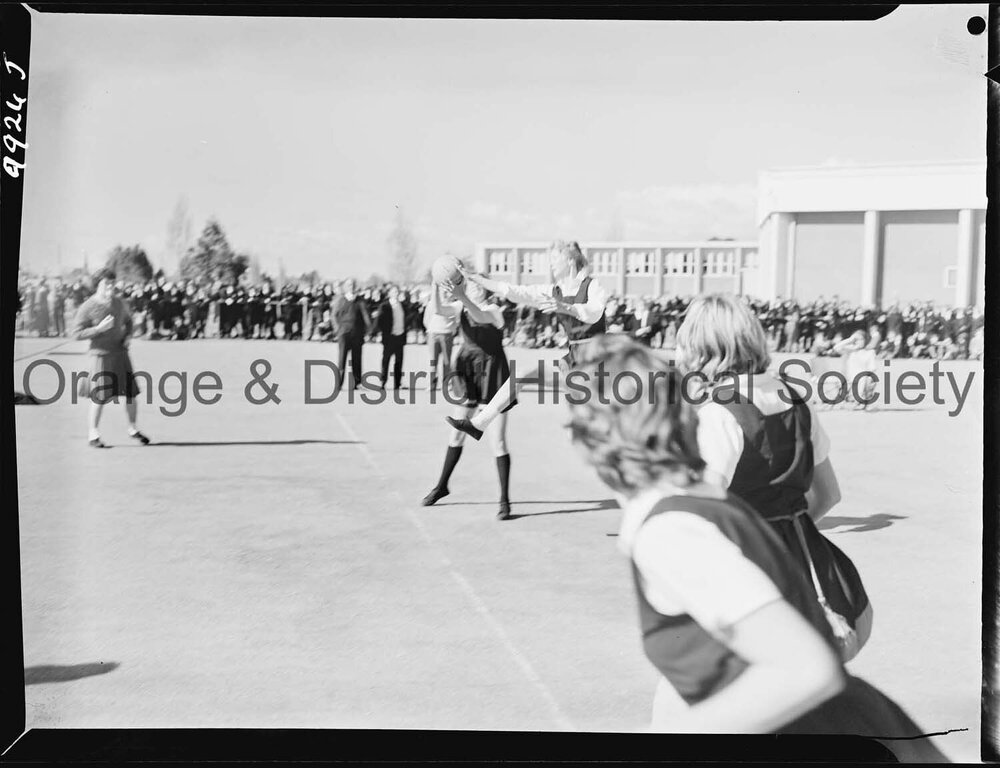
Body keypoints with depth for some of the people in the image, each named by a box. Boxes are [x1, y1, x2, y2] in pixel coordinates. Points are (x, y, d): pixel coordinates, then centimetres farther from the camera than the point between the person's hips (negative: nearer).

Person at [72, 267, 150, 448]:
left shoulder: (119, 303, 6)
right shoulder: (87, 307, -10)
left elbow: (128, 320, 24)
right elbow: (77, 333, -10)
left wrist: (128, 336, 5)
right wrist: (100, 328, -20)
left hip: (121, 353, 5)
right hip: (101, 355, -5)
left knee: (131, 393, 5)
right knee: (100, 398, -3)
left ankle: (133, 429, 24)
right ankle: (93, 434, 13)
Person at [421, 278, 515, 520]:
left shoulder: (494, 310, -13)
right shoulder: (464, 308, 5)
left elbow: (481, 317, -35)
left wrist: (461, 297, -50)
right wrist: (442, 290, -24)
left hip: (493, 376, -5)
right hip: (470, 375, 5)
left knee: (498, 441, -6)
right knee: (456, 434, 14)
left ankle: (505, 500, 2)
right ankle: (442, 486, 31)